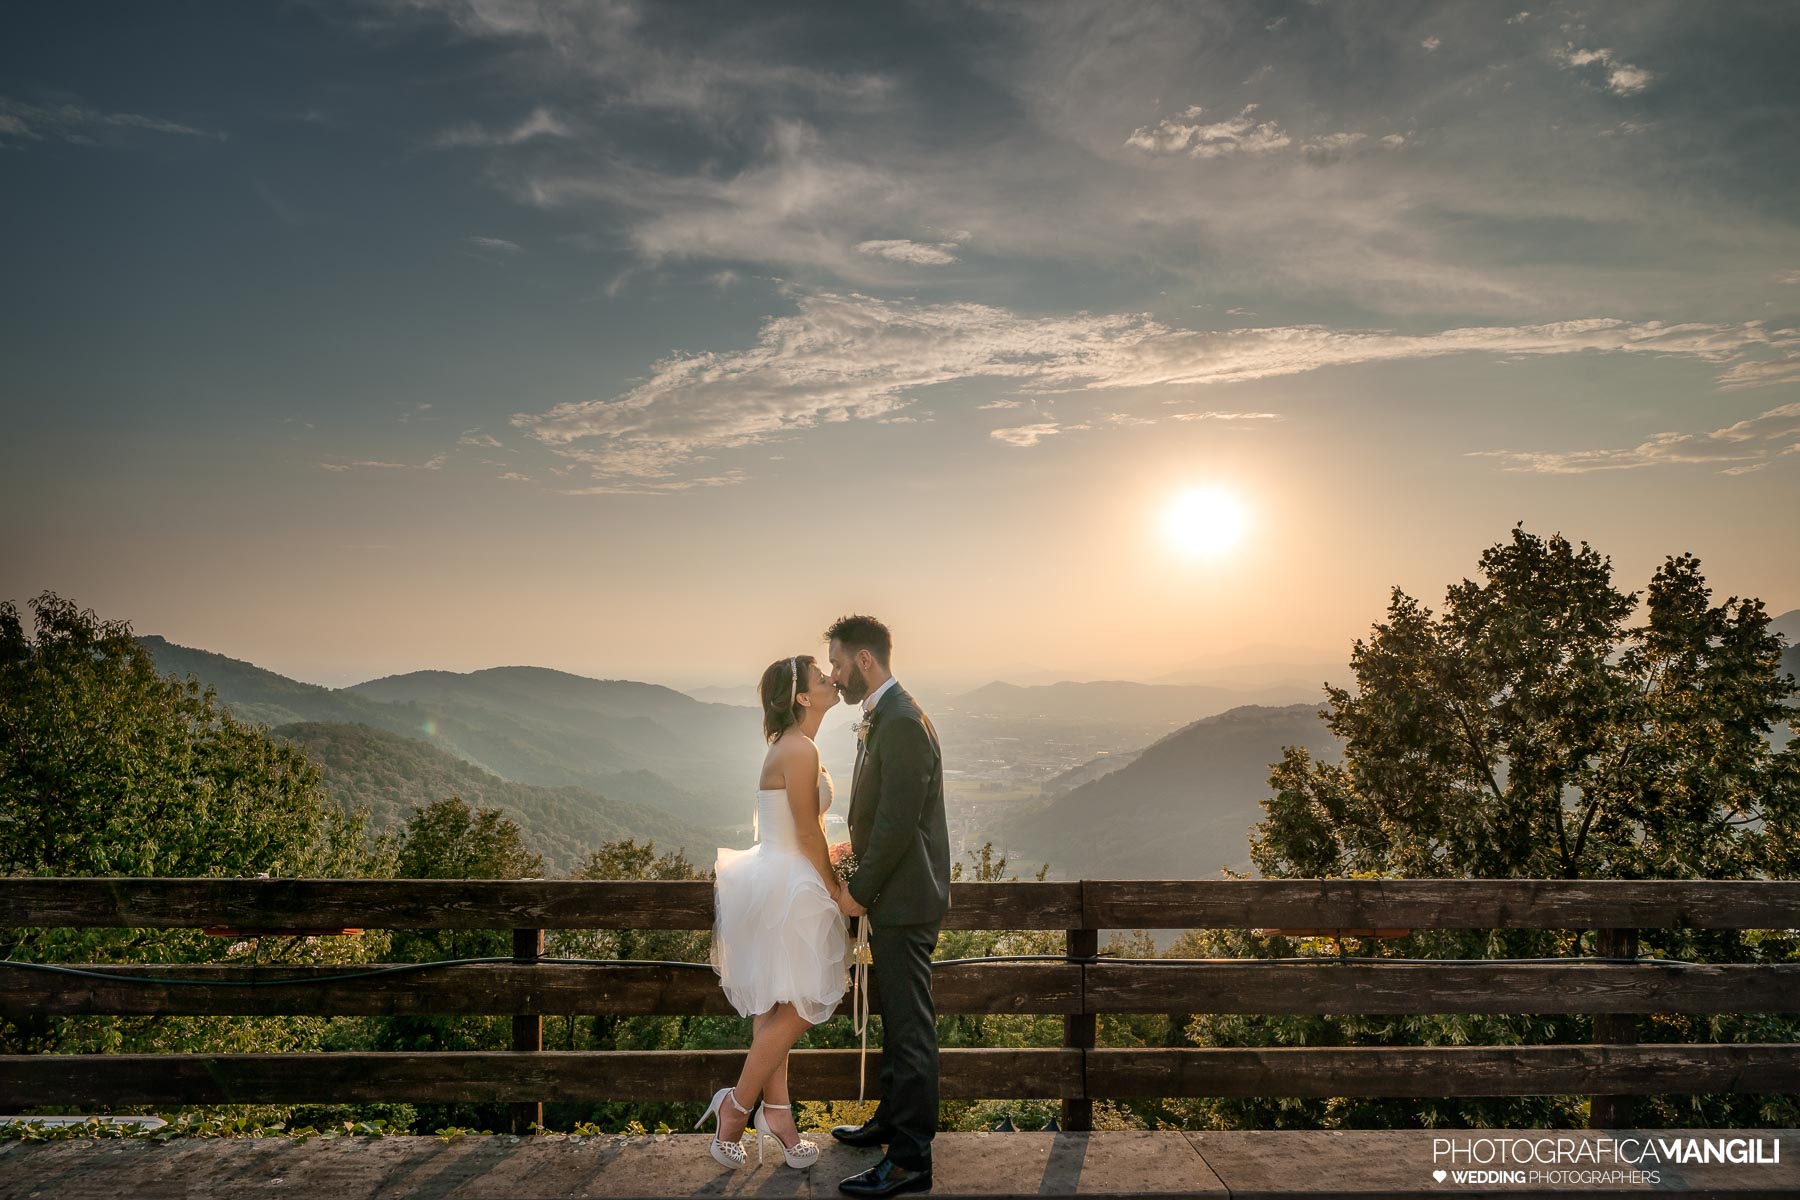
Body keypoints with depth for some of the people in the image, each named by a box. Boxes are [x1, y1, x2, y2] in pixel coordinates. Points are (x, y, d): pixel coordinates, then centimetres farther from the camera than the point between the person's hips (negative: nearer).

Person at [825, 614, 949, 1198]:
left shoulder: (901, 723, -21)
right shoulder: (883, 717, 12)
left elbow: (899, 823, -23)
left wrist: (860, 891, -15)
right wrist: (856, 849, 12)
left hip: (905, 902, -10)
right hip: (893, 896, 10)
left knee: (910, 1027, -1)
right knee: (895, 1018, 22)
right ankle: (893, 1119, 38)